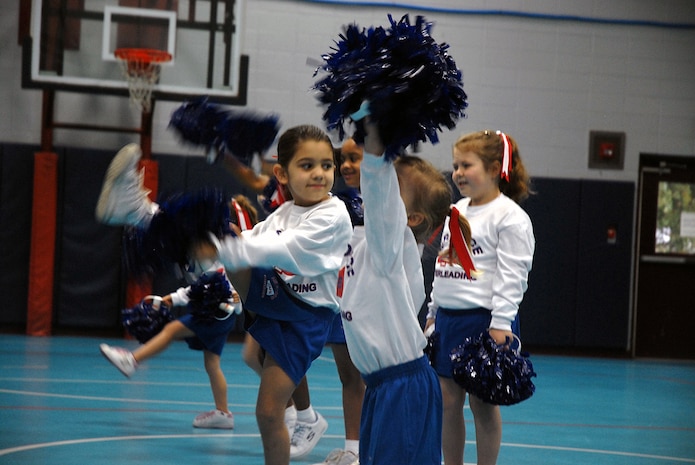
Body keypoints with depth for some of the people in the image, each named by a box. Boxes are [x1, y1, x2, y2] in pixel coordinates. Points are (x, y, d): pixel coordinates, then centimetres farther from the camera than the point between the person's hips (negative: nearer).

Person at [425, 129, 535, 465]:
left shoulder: (510, 216, -9)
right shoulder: (457, 211, 15)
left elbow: (511, 275, -15)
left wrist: (500, 324, -20)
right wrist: (433, 312, 18)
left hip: (483, 319, -7)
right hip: (448, 318, 7)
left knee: (482, 402, -1)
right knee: (447, 399, 7)